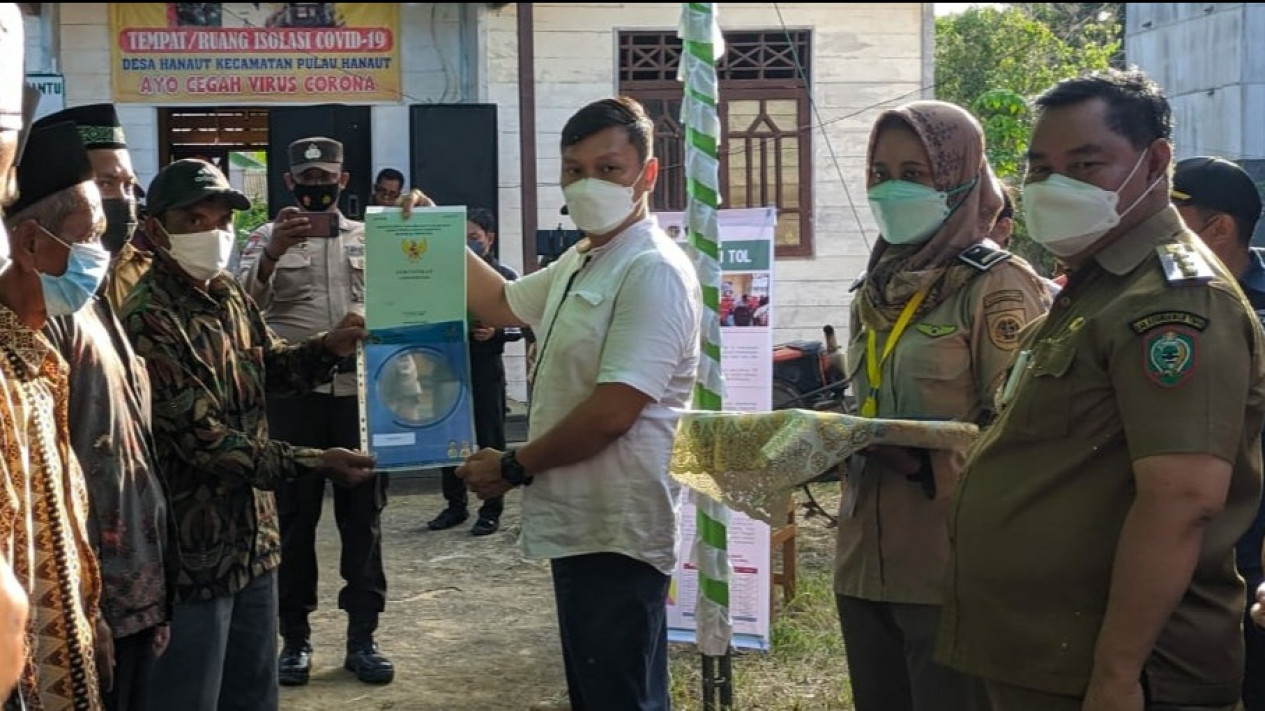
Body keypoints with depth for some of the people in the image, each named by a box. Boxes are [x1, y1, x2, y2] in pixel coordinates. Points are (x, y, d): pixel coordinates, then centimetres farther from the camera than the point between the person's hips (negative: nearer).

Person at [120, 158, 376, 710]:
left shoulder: (229, 295, 6)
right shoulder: (148, 319, -22)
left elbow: (270, 368, 21)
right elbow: (203, 440, -24)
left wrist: (326, 349, 0)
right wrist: (315, 463, -26)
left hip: (253, 535, 9)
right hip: (194, 549, -8)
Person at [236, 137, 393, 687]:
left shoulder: (369, 237, 11)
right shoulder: (268, 237, 5)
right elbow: (245, 305, -10)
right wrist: (270, 256, -27)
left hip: (358, 389, 2)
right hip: (292, 392, -1)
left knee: (363, 513, 5)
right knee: (294, 515, 5)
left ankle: (362, 637, 14)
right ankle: (295, 637, 16)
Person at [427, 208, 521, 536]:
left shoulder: (505, 276, 1)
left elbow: (520, 325, -1)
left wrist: (496, 333, -18)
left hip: (486, 366, -4)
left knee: (490, 438, 0)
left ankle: (491, 510, 6)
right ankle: (455, 504, 19)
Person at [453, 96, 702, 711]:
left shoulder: (653, 272, -18)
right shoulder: (579, 262, 13)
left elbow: (613, 412, -24)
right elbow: (501, 304, 32)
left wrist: (513, 468, -13)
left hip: (617, 535, -10)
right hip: (579, 524, 10)